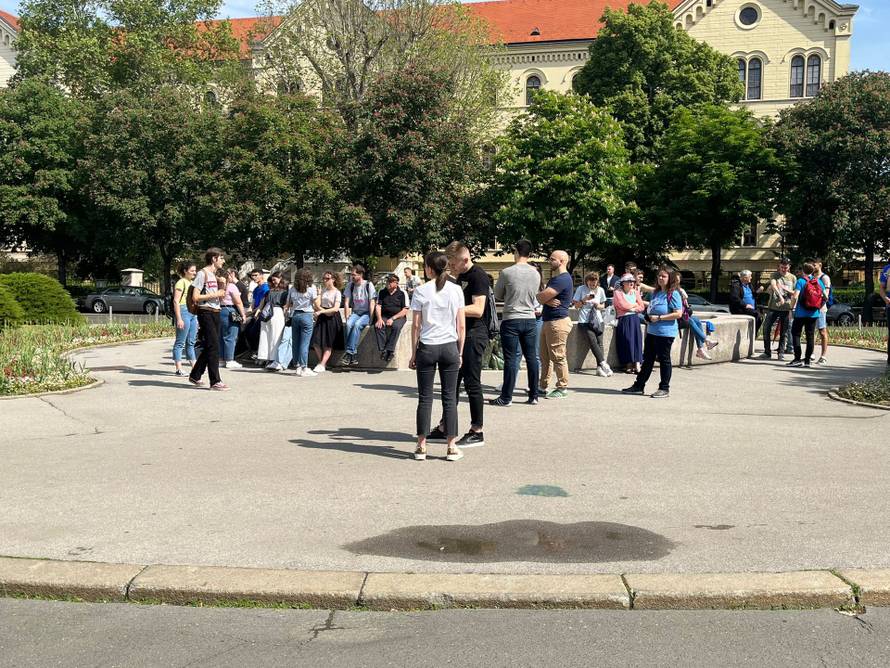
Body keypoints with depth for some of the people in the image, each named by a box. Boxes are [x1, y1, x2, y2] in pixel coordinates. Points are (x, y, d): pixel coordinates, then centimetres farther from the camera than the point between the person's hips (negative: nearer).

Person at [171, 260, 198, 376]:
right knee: (180, 342, -5)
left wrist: (196, 318, 22)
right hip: (184, 311, -9)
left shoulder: (192, 283, 19)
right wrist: (179, 319, -20)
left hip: (193, 312, 9)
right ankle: (178, 369, -3)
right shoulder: (181, 282, -7)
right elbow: (176, 301, -13)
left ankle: (194, 367, 14)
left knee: (191, 342, 11)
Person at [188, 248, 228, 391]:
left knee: (209, 347, 12)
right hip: (206, 313, -9)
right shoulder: (202, 274, -9)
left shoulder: (213, 274, 19)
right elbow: (195, 297, -15)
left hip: (215, 313, 9)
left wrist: (221, 293, 7)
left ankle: (195, 376, 23)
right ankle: (215, 381, -7)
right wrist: (214, 295, -13)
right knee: (213, 347, -10)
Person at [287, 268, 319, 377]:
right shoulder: (311, 288, -3)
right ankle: (304, 368, -6)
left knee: (295, 342, 10)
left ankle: (297, 366, 14)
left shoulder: (292, 288, 7)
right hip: (307, 315, -4)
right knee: (304, 343, -5)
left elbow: (288, 305, 8)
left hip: (295, 315, 4)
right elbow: (316, 305, -4)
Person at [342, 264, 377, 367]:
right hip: (355, 313, 3)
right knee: (349, 324, -30)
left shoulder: (368, 285, -5)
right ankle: (353, 354, -32)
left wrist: (370, 319, -13)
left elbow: (372, 303, -7)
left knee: (357, 324, -34)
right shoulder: (350, 285, 7)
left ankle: (349, 352, -33)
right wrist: (347, 316, -4)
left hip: (366, 313, -3)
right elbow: (347, 302, 7)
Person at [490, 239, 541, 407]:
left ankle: (506, 397, 2)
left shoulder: (507, 273, -11)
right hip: (530, 320, 4)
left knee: (511, 359, -1)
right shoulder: (536, 274, 1)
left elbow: (497, 295, 3)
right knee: (531, 358, 9)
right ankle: (533, 396, 13)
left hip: (511, 320, -4)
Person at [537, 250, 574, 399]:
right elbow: (540, 298, 12)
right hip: (548, 321, 11)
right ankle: (543, 385, 21)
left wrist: (544, 297, 4)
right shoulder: (554, 278, 21)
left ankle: (562, 388, -1)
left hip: (558, 321, -11)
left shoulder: (563, 279, -14)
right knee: (545, 356, 14)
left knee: (558, 356, -7)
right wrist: (547, 301, -10)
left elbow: (541, 296, -19)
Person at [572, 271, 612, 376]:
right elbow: (576, 305, 6)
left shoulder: (600, 290, 13)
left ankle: (599, 368, -21)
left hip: (597, 320, 3)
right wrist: (584, 300, -11)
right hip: (584, 321, -2)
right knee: (592, 340, -22)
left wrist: (599, 306, -2)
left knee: (599, 342, -15)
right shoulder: (581, 289, 4)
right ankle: (603, 363, -26)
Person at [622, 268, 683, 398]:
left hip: (665, 333, -8)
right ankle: (639, 386, 20)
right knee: (647, 359, 13)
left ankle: (664, 389, 11)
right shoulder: (656, 293, 14)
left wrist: (659, 318, -18)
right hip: (652, 332, 8)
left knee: (664, 360, 2)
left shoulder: (673, 294, -11)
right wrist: (648, 317, 6)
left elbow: (678, 314, -18)